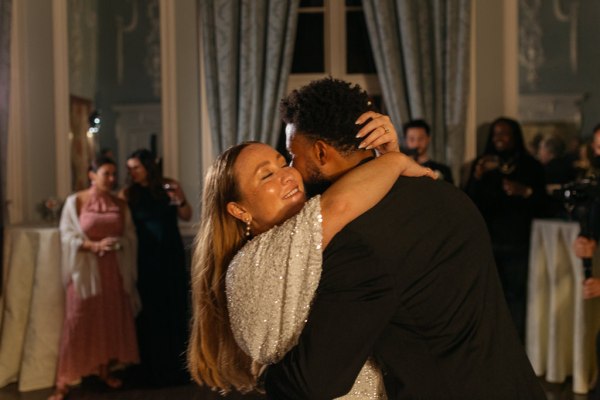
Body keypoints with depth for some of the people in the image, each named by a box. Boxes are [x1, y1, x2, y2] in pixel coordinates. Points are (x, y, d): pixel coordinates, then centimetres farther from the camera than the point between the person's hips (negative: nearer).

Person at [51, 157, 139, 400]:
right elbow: (67, 236, -7)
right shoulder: (75, 201, -3)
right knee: (78, 323, -6)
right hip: (85, 270, -4)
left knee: (112, 320, 8)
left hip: (114, 270, 4)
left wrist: (119, 243, -14)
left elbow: (131, 236, 7)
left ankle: (105, 370, 24)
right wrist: (94, 245, -20)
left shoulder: (120, 205, 7)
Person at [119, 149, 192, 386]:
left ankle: (176, 365, 17)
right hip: (146, 259, -1)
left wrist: (180, 200, -15)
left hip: (172, 256, 1)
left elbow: (187, 217, 2)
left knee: (174, 309, 5)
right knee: (150, 311, 2)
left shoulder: (168, 186, 0)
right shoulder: (128, 194, -2)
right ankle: (153, 367, 12)